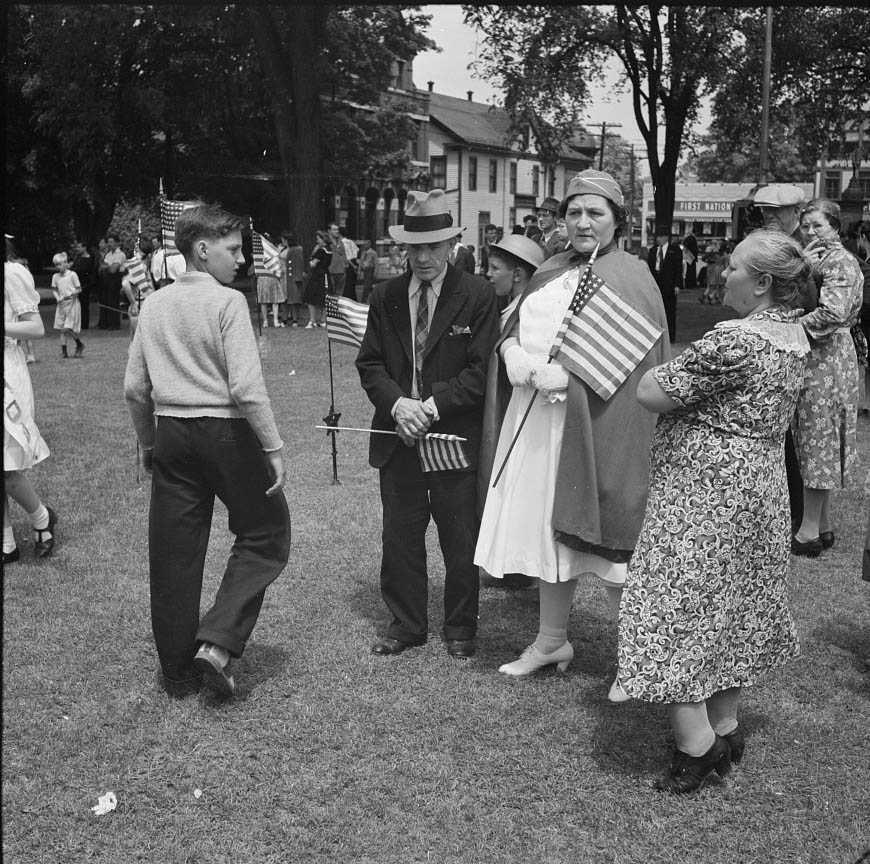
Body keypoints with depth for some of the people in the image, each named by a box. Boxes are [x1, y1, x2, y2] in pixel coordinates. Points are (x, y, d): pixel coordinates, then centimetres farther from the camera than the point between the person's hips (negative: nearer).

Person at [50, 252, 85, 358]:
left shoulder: (72, 275, -5)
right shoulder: (55, 276, 7)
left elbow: (79, 289, -2)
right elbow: (54, 289, 14)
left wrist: (72, 293, -21)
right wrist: (57, 297, -6)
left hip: (72, 303, -5)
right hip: (61, 304, 5)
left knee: (68, 328, -11)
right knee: (62, 329, 2)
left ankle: (79, 345, 12)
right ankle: (64, 351, 7)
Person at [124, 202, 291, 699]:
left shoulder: (154, 305, 7)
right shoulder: (228, 302, -11)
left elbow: (135, 389, 10)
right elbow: (246, 387, -18)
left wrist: (149, 444, 22)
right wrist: (274, 447, -11)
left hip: (171, 435, 6)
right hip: (225, 433, -6)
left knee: (174, 554, 11)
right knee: (265, 534, 11)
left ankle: (179, 672, 22)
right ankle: (219, 641, -2)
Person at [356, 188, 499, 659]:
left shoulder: (477, 295, -5)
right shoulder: (385, 297, 6)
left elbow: (482, 370, -9)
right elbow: (369, 364, 6)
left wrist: (432, 406, -17)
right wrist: (397, 404, -13)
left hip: (456, 436, -3)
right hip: (398, 436, 3)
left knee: (460, 542, 8)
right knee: (400, 538, 11)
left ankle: (460, 630, 25)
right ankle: (406, 624, 28)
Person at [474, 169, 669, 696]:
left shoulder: (629, 277, -5)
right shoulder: (551, 272, 15)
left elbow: (633, 358, -12)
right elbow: (514, 323, 11)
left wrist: (567, 374, -21)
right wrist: (512, 351, -12)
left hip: (599, 428, -6)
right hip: (536, 422, 7)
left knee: (606, 544, -1)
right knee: (546, 529, 13)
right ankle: (552, 641, 30)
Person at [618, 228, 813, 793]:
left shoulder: (732, 340, -25)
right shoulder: (795, 334, 4)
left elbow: (651, 395, -21)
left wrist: (670, 367, -2)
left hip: (704, 487, -9)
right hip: (760, 486, 9)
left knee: (678, 611, 1)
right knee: (731, 607, 19)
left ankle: (697, 743, 6)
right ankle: (726, 727, 31)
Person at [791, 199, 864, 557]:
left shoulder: (839, 260, -12)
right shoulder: (817, 258, 16)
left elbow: (834, 313, -25)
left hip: (827, 360, -9)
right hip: (809, 357, 9)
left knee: (817, 441, -4)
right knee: (819, 444, 13)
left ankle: (809, 532, 2)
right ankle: (823, 524, 21)